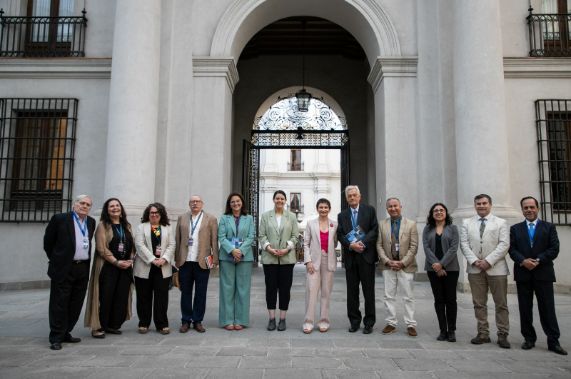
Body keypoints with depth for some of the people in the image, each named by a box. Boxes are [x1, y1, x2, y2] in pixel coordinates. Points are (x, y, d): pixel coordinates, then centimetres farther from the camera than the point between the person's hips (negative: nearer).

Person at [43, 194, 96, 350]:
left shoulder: (91, 222, 11)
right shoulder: (60, 219, -5)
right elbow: (48, 242, 2)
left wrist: (86, 261, 15)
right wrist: (56, 259, 7)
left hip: (83, 269, 5)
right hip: (63, 268, -5)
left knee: (76, 305, 10)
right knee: (59, 304, 1)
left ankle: (65, 333, 24)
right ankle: (56, 338, 9)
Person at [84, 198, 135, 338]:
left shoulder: (127, 226, 14)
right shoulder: (103, 225, -2)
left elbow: (132, 245, 14)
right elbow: (101, 248, -10)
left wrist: (130, 260, -3)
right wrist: (116, 262, -15)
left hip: (125, 267, 5)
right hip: (107, 266, -5)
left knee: (121, 297, 5)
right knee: (105, 297, -3)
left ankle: (113, 325, 18)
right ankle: (99, 327, 8)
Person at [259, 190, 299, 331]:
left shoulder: (291, 216, 7)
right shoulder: (265, 216, 7)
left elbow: (295, 236, 4)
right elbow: (262, 235, 3)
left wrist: (287, 248, -11)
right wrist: (269, 248, -12)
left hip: (287, 258, 0)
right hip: (269, 257, 0)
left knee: (285, 288, 3)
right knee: (271, 287, 4)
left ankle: (282, 319, 12)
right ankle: (272, 318, 13)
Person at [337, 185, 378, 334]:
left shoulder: (369, 210, 5)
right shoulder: (342, 215, 13)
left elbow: (374, 230, -3)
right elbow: (340, 235, 4)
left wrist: (363, 243, -15)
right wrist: (351, 245, -13)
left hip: (366, 255, -2)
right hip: (350, 256, 3)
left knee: (368, 290, 2)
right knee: (352, 291, 7)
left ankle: (369, 322, 11)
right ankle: (354, 321, 17)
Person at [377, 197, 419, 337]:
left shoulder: (411, 224, 1)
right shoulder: (382, 225, 5)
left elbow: (414, 246, -4)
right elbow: (379, 245, 3)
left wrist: (402, 262, -11)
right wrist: (388, 261, -9)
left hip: (406, 266, -2)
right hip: (388, 266, 2)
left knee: (408, 297, 3)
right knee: (389, 296, 7)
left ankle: (410, 325, 13)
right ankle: (391, 323, 17)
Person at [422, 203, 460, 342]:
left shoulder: (452, 228, 5)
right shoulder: (427, 229, 9)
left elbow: (453, 248, -6)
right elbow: (426, 248, -1)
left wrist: (441, 264, -15)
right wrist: (436, 265, -13)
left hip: (450, 268, -2)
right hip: (433, 269, 2)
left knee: (450, 299, 1)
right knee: (439, 300, 5)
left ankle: (451, 331, 11)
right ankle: (443, 330, 12)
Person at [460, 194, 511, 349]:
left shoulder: (501, 223, 6)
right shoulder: (467, 223, 11)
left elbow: (504, 244, -5)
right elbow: (464, 244, 3)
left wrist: (488, 261, -14)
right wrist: (474, 261, -11)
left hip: (496, 268, -2)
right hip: (475, 269, 2)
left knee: (501, 304, 3)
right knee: (479, 303, 7)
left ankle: (502, 335, 13)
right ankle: (483, 334, 16)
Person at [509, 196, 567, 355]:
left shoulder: (549, 227, 7)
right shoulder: (515, 229, 11)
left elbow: (554, 249, -3)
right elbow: (512, 249, 2)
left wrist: (538, 260, -14)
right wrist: (523, 261, -15)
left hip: (543, 273, -1)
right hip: (523, 274, 2)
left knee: (547, 308, 0)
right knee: (525, 309, 6)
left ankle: (553, 342, 6)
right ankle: (529, 339, 16)